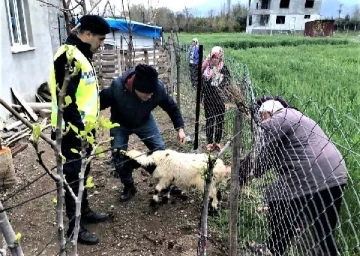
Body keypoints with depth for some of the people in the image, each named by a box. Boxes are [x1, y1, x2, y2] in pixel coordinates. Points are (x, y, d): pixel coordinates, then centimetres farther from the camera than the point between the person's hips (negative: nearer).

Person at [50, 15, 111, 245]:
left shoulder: (82, 55, 13)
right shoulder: (68, 57, -20)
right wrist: (77, 130, -21)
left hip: (83, 129, 10)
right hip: (72, 132, -10)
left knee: (82, 174, 21)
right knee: (73, 178, 3)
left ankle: (85, 212, 37)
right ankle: (74, 226, 18)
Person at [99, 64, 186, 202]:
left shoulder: (158, 88, -31)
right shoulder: (117, 87, -39)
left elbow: (171, 107, -13)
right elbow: (100, 102, -20)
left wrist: (180, 128, -16)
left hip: (145, 121, 2)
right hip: (120, 124, -1)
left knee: (160, 151, 0)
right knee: (118, 156, -3)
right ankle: (129, 187, 22)